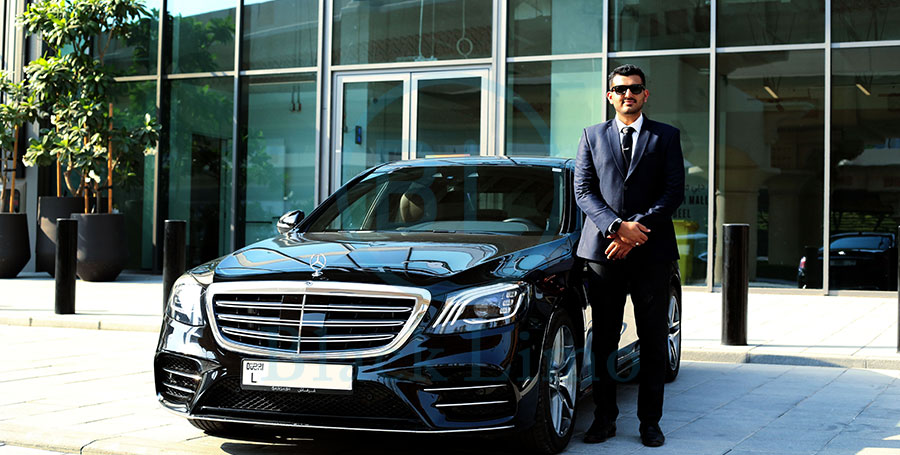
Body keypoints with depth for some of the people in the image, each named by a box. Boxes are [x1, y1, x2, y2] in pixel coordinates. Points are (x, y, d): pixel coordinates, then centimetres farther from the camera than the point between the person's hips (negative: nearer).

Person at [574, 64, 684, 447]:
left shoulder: (666, 136, 9)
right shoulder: (592, 136, 12)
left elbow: (674, 192, 1)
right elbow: (583, 190, 5)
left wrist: (638, 229, -10)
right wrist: (617, 226, -10)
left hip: (652, 251, -1)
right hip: (603, 249, 1)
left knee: (653, 339, 2)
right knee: (603, 339, 3)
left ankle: (650, 421, 10)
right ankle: (604, 418, 12)